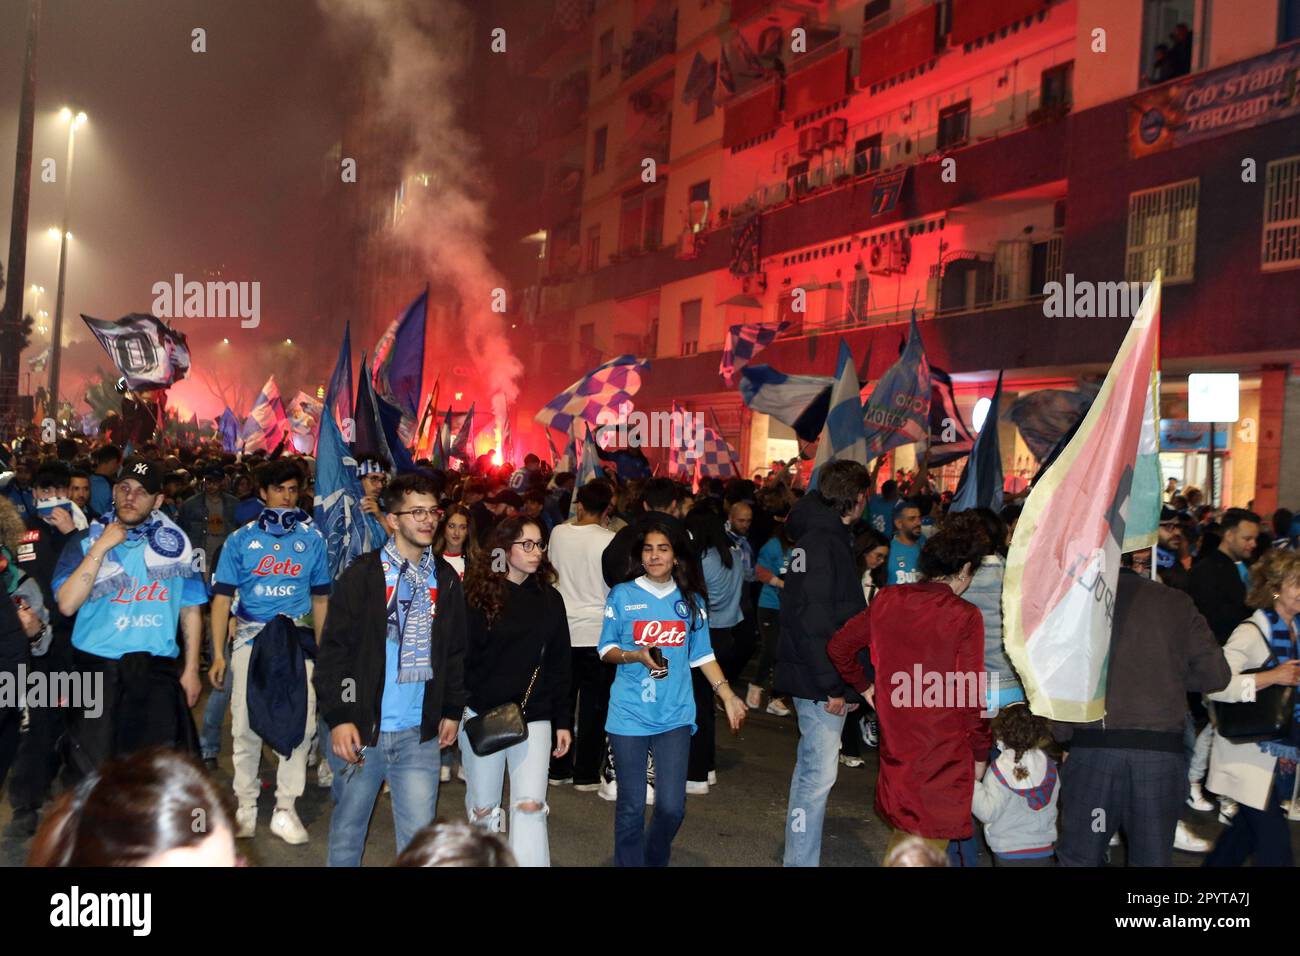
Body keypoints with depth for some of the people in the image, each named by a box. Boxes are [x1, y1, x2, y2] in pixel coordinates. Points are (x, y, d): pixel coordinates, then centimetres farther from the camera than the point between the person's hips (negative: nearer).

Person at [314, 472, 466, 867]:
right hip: (360, 729, -2)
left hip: (420, 734, 2)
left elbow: (456, 651, 16)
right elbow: (334, 650, -7)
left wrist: (452, 710, 13)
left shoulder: (446, 579, 8)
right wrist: (338, 717, -13)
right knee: (348, 825, 12)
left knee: (419, 834, 1)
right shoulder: (362, 575, -4)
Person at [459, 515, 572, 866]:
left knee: (531, 806, -9)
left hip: (534, 718, 2)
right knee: (483, 808, 11)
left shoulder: (550, 599, 6)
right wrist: (457, 708, -13)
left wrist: (563, 720, 6)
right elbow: (460, 656, -4)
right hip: (481, 716, -1)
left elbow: (560, 664, 8)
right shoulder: (478, 595, -3)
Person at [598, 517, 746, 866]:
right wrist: (636, 655, -15)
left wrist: (727, 695, -1)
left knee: (672, 807, 1)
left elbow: (702, 655, 9)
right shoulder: (622, 595, 1)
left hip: (675, 715, 2)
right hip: (630, 715, -1)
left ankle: (655, 858, 29)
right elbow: (606, 650, 4)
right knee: (631, 807, 1)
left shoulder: (691, 600, 7)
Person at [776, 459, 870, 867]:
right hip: (819, 679, -11)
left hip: (818, 678, 11)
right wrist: (831, 686, -22)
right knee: (819, 773, -7)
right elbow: (813, 622, -24)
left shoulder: (825, 535, 13)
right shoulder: (823, 542, -18)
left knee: (811, 769, 19)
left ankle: (798, 854, 31)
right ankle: (802, 859, 0)